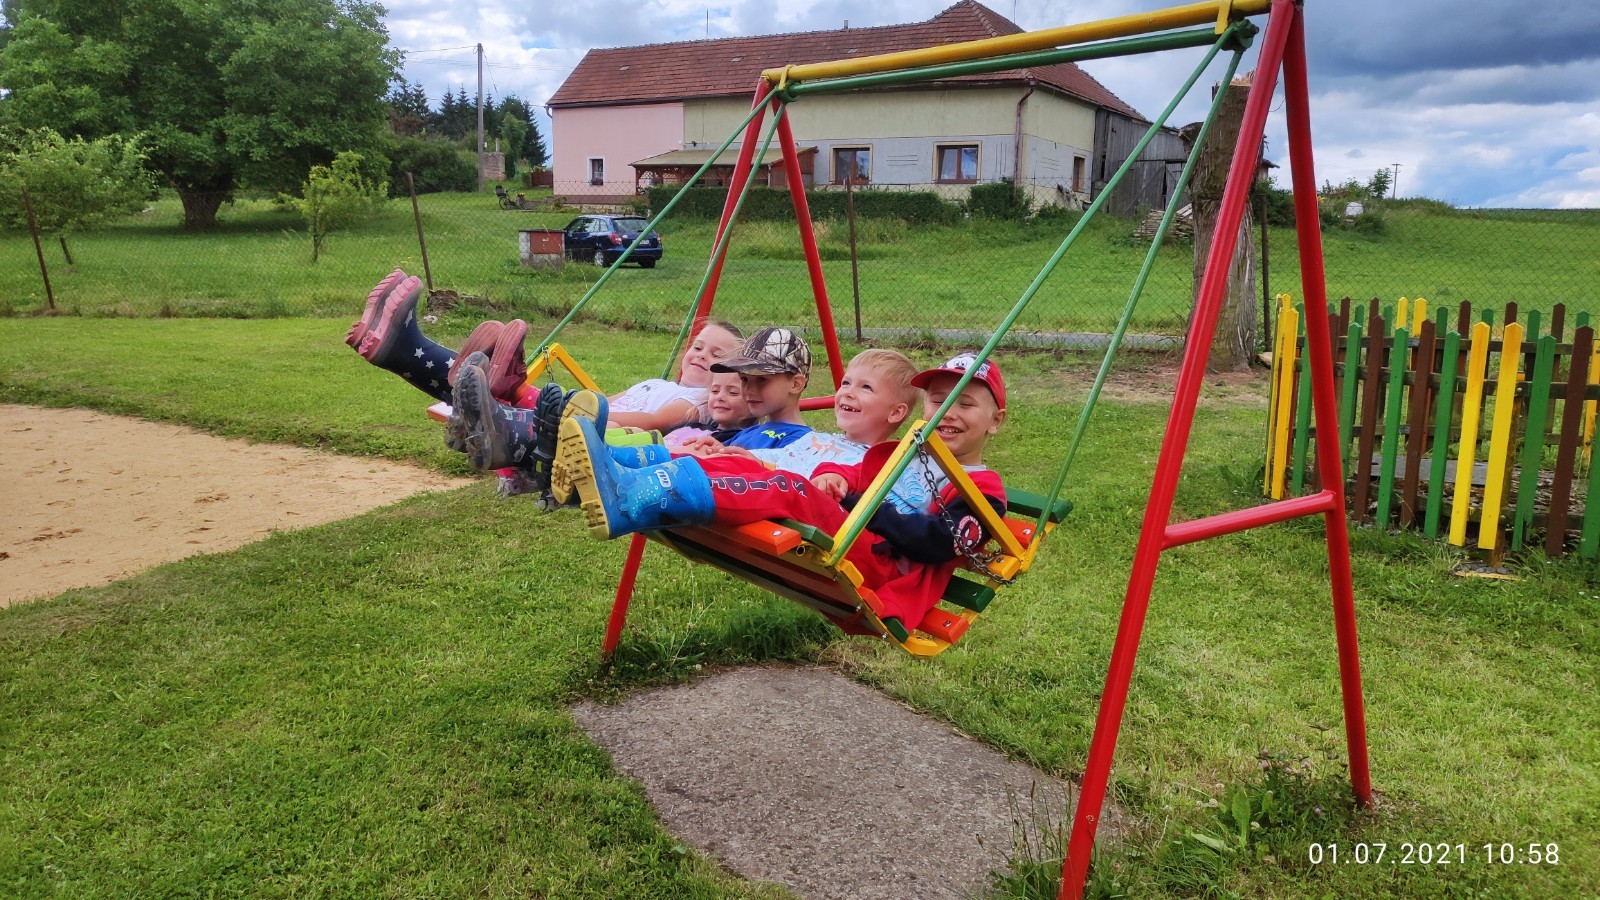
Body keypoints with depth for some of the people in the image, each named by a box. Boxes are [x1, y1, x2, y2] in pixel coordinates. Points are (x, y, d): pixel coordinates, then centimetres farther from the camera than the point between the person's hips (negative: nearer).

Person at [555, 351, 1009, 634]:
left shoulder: (983, 491, 11)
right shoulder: (895, 455, 32)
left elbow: (935, 544, -7)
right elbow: (851, 475, 19)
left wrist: (862, 505, -10)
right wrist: (832, 477, -5)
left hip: (880, 567, -7)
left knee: (789, 491, -32)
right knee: (738, 465, -14)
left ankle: (627, 500, -48)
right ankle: (618, 482, -33)